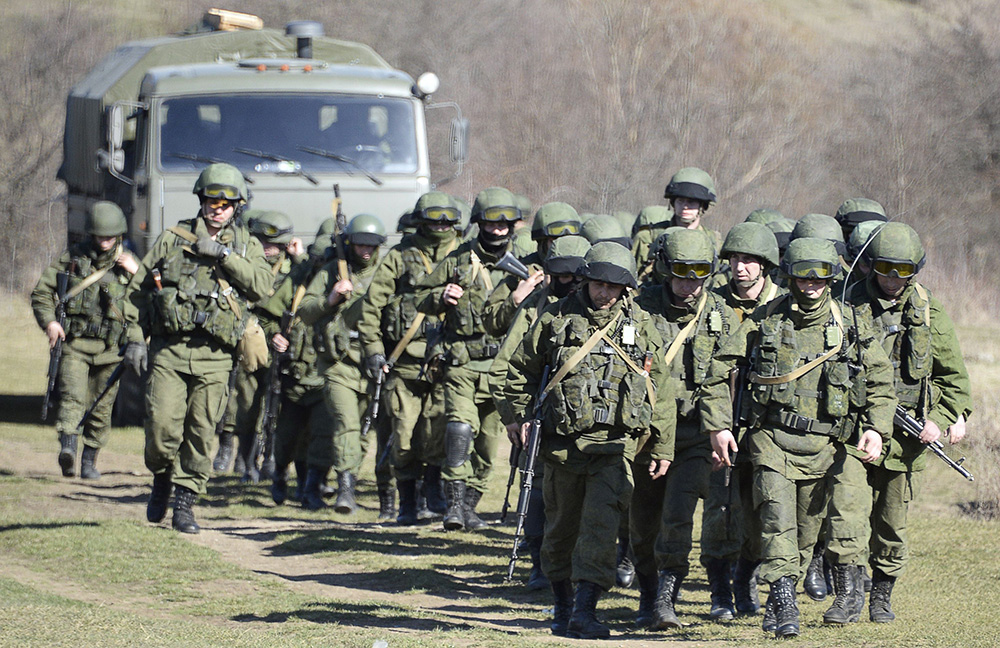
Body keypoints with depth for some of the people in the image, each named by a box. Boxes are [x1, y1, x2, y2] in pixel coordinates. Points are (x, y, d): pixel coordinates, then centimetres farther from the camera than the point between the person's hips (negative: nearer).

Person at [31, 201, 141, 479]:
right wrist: (49, 321, -9)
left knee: (101, 408, 5)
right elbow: (41, 292, 8)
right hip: (74, 344, -2)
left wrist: (137, 273, -14)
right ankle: (68, 448, -36)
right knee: (72, 396, -20)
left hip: (109, 349, 2)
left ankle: (89, 461, 18)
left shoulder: (128, 262, 8)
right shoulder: (72, 257, 4)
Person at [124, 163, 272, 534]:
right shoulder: (172, 239, 10)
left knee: (202, 432, -1)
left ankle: (185, 503, 9)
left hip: (214, 355, 1)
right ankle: (162, 479, 18)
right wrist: (134, 339, 5)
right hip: (169, 350, -1)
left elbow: (262, 286, -7)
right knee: (162, 423, -10)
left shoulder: (246, 246, 12)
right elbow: (137, 290, 13)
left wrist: (223, 253, -12)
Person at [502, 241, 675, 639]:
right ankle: (562, 606, 27)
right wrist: (520, 416, 2)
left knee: (601, 524, -15)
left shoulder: (639, 326, 5)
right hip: (561, 441, 1)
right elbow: (522, 370, 14)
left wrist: (662, 446, 7)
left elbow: (660, 389, 9)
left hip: (613, 445, -1)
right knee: (561, 527, 11)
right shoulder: (555, 319, 4)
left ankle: (586, 610, -19)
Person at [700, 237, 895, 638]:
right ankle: (785, 605, -26)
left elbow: (880, 381, 11)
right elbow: (720, 371, 5)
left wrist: (876, 428, -3)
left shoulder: (853, 324, 5)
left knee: (806, 529, 8)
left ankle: (777, 602, 26)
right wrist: (718, 426, -2)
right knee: (778, 519, -19)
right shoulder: (765, 320, 1)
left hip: (823, 446, 2)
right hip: (772, 439, -2)